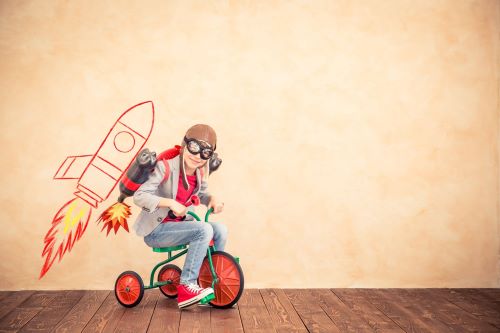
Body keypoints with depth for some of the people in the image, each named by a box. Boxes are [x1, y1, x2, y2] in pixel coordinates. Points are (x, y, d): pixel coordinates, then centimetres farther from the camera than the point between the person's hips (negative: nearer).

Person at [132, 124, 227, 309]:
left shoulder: (201, 170, -1)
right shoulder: (166, 167, -20)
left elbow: (202, 194, 16)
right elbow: (139, 196, -24)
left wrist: (212, 199, -7)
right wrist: (170, 202, -32)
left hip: (179, 223, 7)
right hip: (156, 230, -7)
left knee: (220, 230, -10)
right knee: (204, 230, -26)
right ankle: (187, 285, -19)